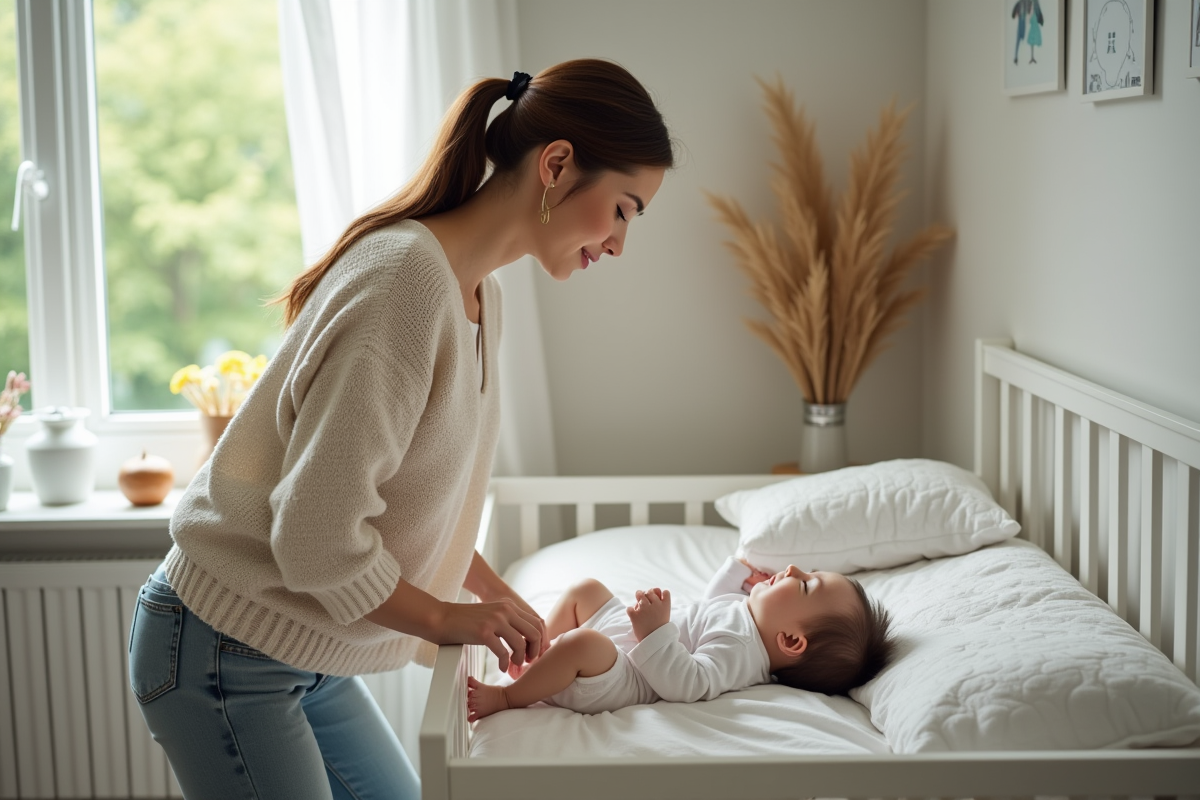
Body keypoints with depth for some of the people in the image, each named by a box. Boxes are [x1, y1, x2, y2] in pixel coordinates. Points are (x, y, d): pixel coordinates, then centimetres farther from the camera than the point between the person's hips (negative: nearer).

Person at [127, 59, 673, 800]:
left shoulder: (479, 292, 5)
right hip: (225, 651, -9)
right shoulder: (408, 280, -27)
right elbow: (316, 534, -28)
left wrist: (497, 595, 7)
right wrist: (444, 618, -13)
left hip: (302, 655, 9)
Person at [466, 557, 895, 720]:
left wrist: (656, 631, -40)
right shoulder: (748, 610, 3)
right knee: (586, 589, 22)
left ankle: (507, 697, -15)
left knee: (582, 642, -38)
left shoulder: (741, 651, -26)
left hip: (610, 681, -11)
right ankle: (536, 657, 22)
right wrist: (740, 568, 22)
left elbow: (686, 683, -38)